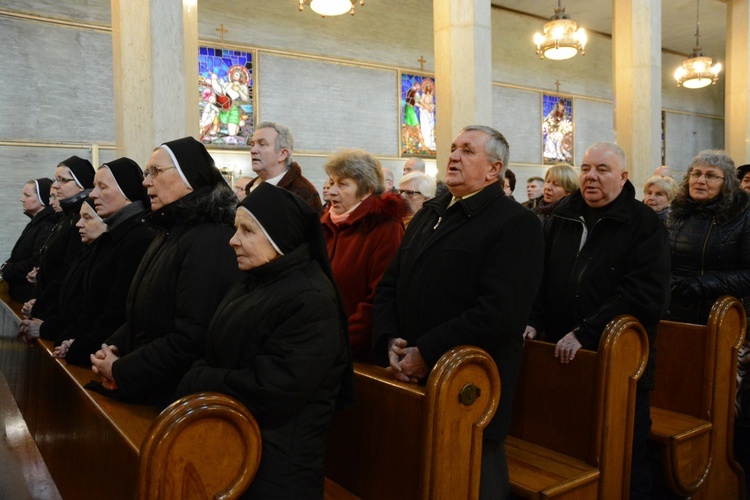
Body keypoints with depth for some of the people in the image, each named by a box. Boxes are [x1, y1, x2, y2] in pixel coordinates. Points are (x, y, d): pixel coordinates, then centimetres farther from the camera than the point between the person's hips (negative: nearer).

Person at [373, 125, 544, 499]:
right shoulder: (428, 215, 15)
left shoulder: (515, 224, -9)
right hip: (411, 382, 7)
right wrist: (389, 340, -4)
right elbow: (389, 286, 13)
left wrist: (426, 353, -20)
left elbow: (499, 311, -21)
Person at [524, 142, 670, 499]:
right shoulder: (561, 219, 9)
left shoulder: (645, 224, -6)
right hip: (562, 360, 4)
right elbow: (541, 278, 13)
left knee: (625, 468, 10)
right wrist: (533, 321, -4)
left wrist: (585, 333, -23)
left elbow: (645, 295, -18)